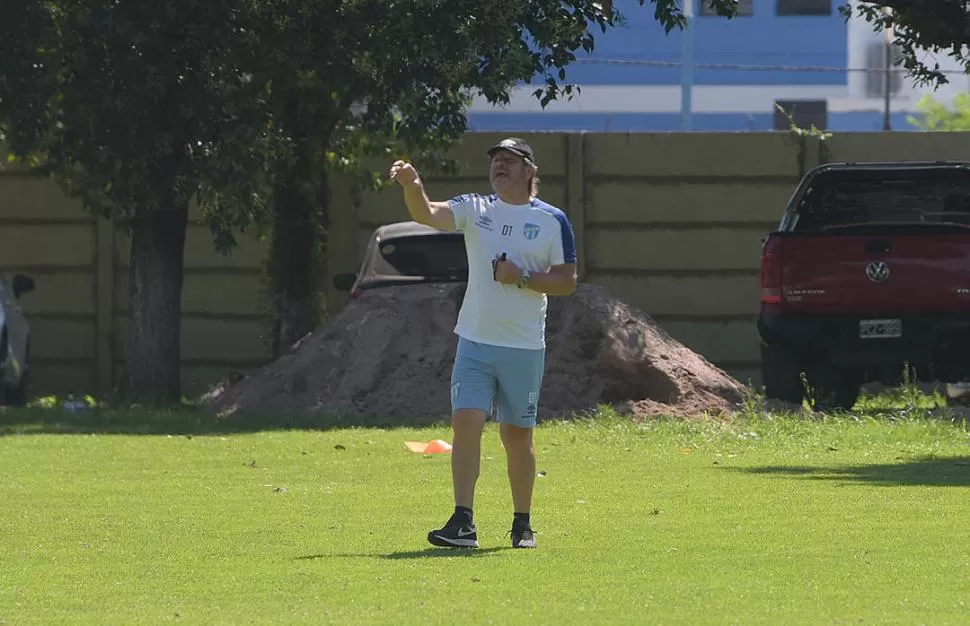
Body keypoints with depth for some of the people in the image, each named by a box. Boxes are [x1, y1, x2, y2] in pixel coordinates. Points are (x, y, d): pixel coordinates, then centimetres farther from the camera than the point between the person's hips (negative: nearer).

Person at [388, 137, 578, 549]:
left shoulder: (552, 221, 0)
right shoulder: (474, 210, 5)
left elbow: (567, 282, 0)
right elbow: (428, 214, -12)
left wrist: (522, 277, -15)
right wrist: (411, 187, -33)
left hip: (524, 347, -1)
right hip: (474, 342, 1)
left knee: (517, 435, 6)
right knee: (465, 423, -11)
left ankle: (522, 523, 20)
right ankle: (463, 523, -14)